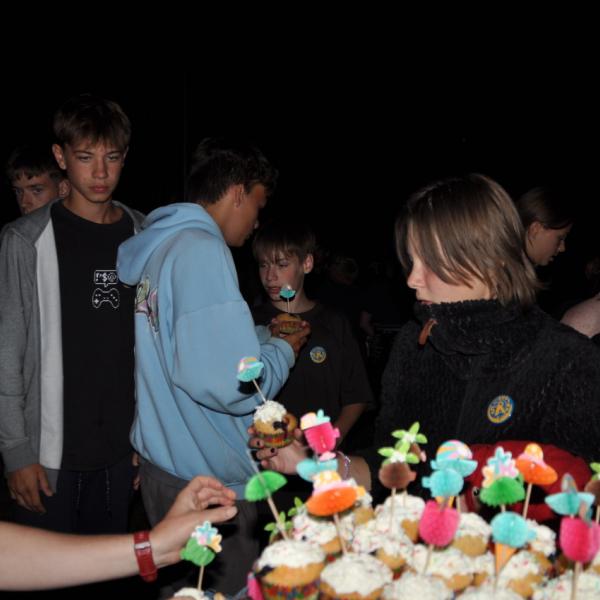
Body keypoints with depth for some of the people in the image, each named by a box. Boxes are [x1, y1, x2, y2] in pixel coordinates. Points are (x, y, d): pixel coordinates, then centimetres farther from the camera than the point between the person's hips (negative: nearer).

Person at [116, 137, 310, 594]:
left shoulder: (152, 246, 7)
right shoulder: (202, 249, -21)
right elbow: (230, 385, -28)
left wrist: (266, 336, 18)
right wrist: (284, 350, -9)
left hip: (160, 463, 9)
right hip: (208, 478, -9)